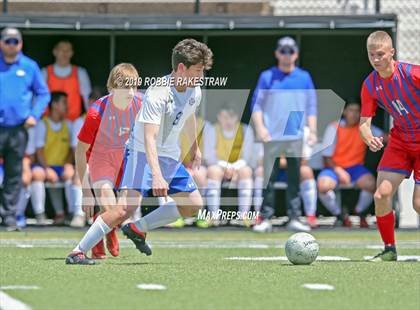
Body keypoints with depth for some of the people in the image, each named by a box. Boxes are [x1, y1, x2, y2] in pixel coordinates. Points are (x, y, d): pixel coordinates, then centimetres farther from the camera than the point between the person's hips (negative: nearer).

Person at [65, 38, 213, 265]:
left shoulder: (194, 92, -1)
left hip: (170, 157, 8)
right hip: (142, 154, -8)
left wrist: (195, 147, 37)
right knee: (127, 207, -24)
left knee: (194, 205, 7)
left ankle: (138, 229, 14)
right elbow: (149, 138, -35)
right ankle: (78, 252, -19)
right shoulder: (157, 94, -26)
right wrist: (157, 176, -46)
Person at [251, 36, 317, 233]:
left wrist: (312, 131, 2)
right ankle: (266, 219, 0)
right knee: (269, 179, -3)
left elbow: (311, 106, 11)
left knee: (294, 178, 3)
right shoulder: (267, 77, 7)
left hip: (295, 136, 1)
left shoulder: (304, 77, 11)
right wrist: (260, 127, -10)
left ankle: (294, 218, 5)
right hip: (272, 136, -1)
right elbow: (256, 104, 4)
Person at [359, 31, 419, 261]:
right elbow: (364, 122, -7)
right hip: (399, 141, 4)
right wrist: (369, 138, -30)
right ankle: (389, 249, 7)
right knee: (382, 194, -11)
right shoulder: (370, 85, -7)